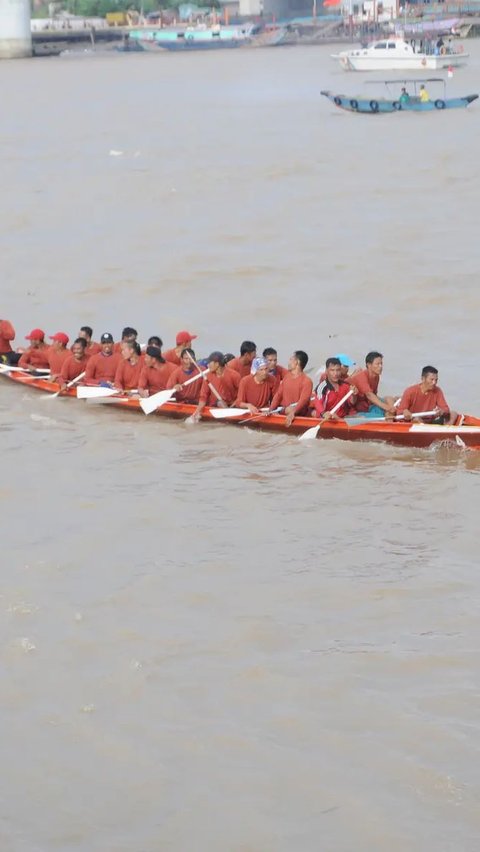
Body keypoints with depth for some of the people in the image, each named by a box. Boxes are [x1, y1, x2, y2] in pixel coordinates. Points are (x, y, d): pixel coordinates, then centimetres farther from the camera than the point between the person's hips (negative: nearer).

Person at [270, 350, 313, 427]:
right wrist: (271, 410, -5)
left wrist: (293, 413, -36)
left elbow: (303, 401, -20)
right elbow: (278, 395, 11)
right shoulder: (286, 377, 13)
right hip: (283, 413, 6)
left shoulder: (306, 381, -8)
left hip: (298, 417, -6)